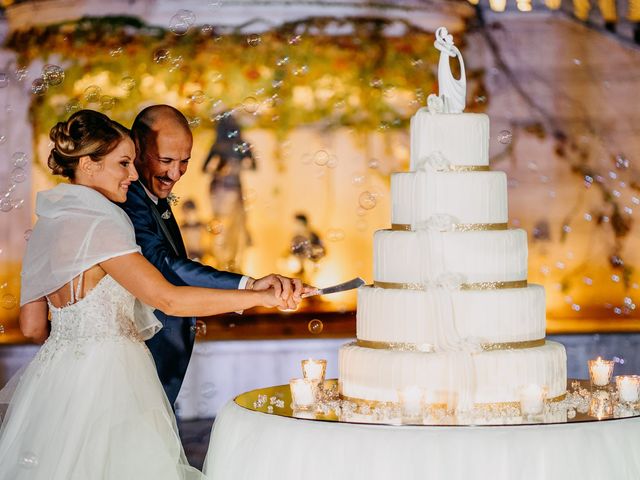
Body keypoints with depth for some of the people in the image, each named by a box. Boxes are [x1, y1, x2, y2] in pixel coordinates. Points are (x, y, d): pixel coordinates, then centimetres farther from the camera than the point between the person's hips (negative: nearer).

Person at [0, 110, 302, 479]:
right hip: (105, 377, -9)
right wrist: (259, 297, -20)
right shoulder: (98, 226, -16)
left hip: (56, 375, 9)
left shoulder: (46, 226, 10)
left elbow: (33, 326, 12)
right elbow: (168, 299, -23)